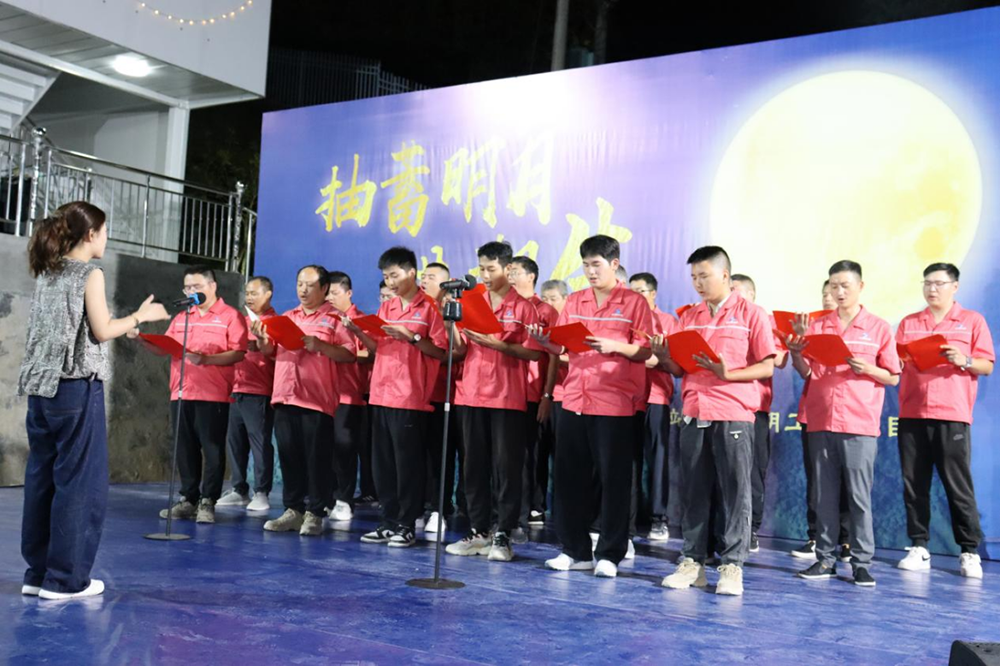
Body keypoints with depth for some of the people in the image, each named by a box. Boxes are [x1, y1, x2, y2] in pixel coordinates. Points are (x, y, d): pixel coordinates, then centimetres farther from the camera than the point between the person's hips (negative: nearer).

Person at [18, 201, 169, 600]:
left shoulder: (46, 274, 14)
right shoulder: (90, 274, -7)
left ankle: (38, 572, 17)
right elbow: (101, 332, -11)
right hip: (77, 388, -8)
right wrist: (140, 316, 3)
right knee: (79, 481, -1)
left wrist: (121, 326, 23)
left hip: (41, 386, 8)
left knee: (42, 478, 11)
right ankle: (65, 578, 3)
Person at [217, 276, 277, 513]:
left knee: (260, 442, -5)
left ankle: (262, 493, 1)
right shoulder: (243, 321, 19)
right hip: (237, 390, 7)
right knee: (235, 441, 8)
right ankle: (239, 490, 16)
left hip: (260, 393, -7)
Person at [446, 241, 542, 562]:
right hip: (472, 394, 4)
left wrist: (499, 344, -17)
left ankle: (503, 535, 5)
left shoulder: (523, 307, 0)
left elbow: (534, 353, -6)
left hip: (507, 397, -4)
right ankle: (478, 532, 16)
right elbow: (459, 350, 9)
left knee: (506, 465, -1)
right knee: (475, 464, 7)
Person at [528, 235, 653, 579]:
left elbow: (645, 351, -4)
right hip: (574, 399, 5)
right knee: (570, 476, 7)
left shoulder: (634, 302, 0)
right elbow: (561, 346, 11)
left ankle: (609, 555, 9)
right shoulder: (574, 301, 13)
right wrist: (544, 340, -9)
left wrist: (615, 346, -21)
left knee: (613, 479, 1)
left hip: (615, 404, -5)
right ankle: (576, 550, 17)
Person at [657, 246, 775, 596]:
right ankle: (692, 562, 13)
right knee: (694, 490, 7)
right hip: (694, 414, 4)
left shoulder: (751, 314, 1)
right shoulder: (689, 316, 14)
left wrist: (728, 374, -17)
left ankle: (732, 566, 6)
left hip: (734, 414, -4)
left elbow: (767, 367, -4)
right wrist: (664, 358, -5)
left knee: (735, 491, 0)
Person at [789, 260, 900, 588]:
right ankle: (825, 559, 13)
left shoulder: (879, 328, 4)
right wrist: (794, 350, -10)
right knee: (823, 495, 6)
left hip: (860, 425, -3)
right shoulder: (816, 326, 10)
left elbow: (893, 377, 6)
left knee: (859, 496, -1)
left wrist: (867, 369, -13)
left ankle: (862, 563, 6)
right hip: (820, 422, 3)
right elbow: (805, 372, 9)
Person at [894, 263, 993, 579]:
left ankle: (970, 552, 4)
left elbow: (987, 366, 4)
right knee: (914, 484, 2)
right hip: (911, 415, 3)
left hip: (952, 415, -3)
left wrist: (964, 360, -15)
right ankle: (919, 548, 7)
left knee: (958, 485, -2)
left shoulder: (972, 321, 7)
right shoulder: (908, 323, 15)